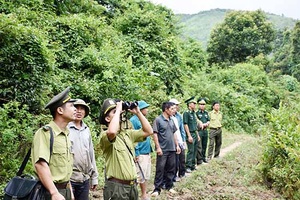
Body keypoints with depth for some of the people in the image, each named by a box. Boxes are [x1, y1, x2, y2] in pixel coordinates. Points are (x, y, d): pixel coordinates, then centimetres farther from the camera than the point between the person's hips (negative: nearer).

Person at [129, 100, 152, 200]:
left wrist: (150, 149, 17)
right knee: (140, 176, -3)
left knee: (146, 176, 15)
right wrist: (136, 153, -19)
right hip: (140, 154, -9)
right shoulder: (133, 120, -15)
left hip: (147, 153, 9)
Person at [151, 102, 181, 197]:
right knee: (160, 169, -1)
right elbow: (155, 134, -11)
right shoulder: (158, 120, -9)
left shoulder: (171, 120, 10)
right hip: (162, 150, -6)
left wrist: (177, 145, 14)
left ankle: (169, 186, 25)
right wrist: (158, 147, -15)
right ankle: (157, 189, 8)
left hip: (172, 149, 6)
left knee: (171, 168, 12)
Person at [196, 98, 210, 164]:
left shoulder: (206, 113, 14)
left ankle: (203, 158, 27)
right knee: (199, 146, -5)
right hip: (199, 131, -7)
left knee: (204, 146, 15)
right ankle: (199, 160, 1)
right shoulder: (196, 112, -9)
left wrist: (204, 124, -7)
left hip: (205, 131, 7)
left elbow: (208, 121, 15)